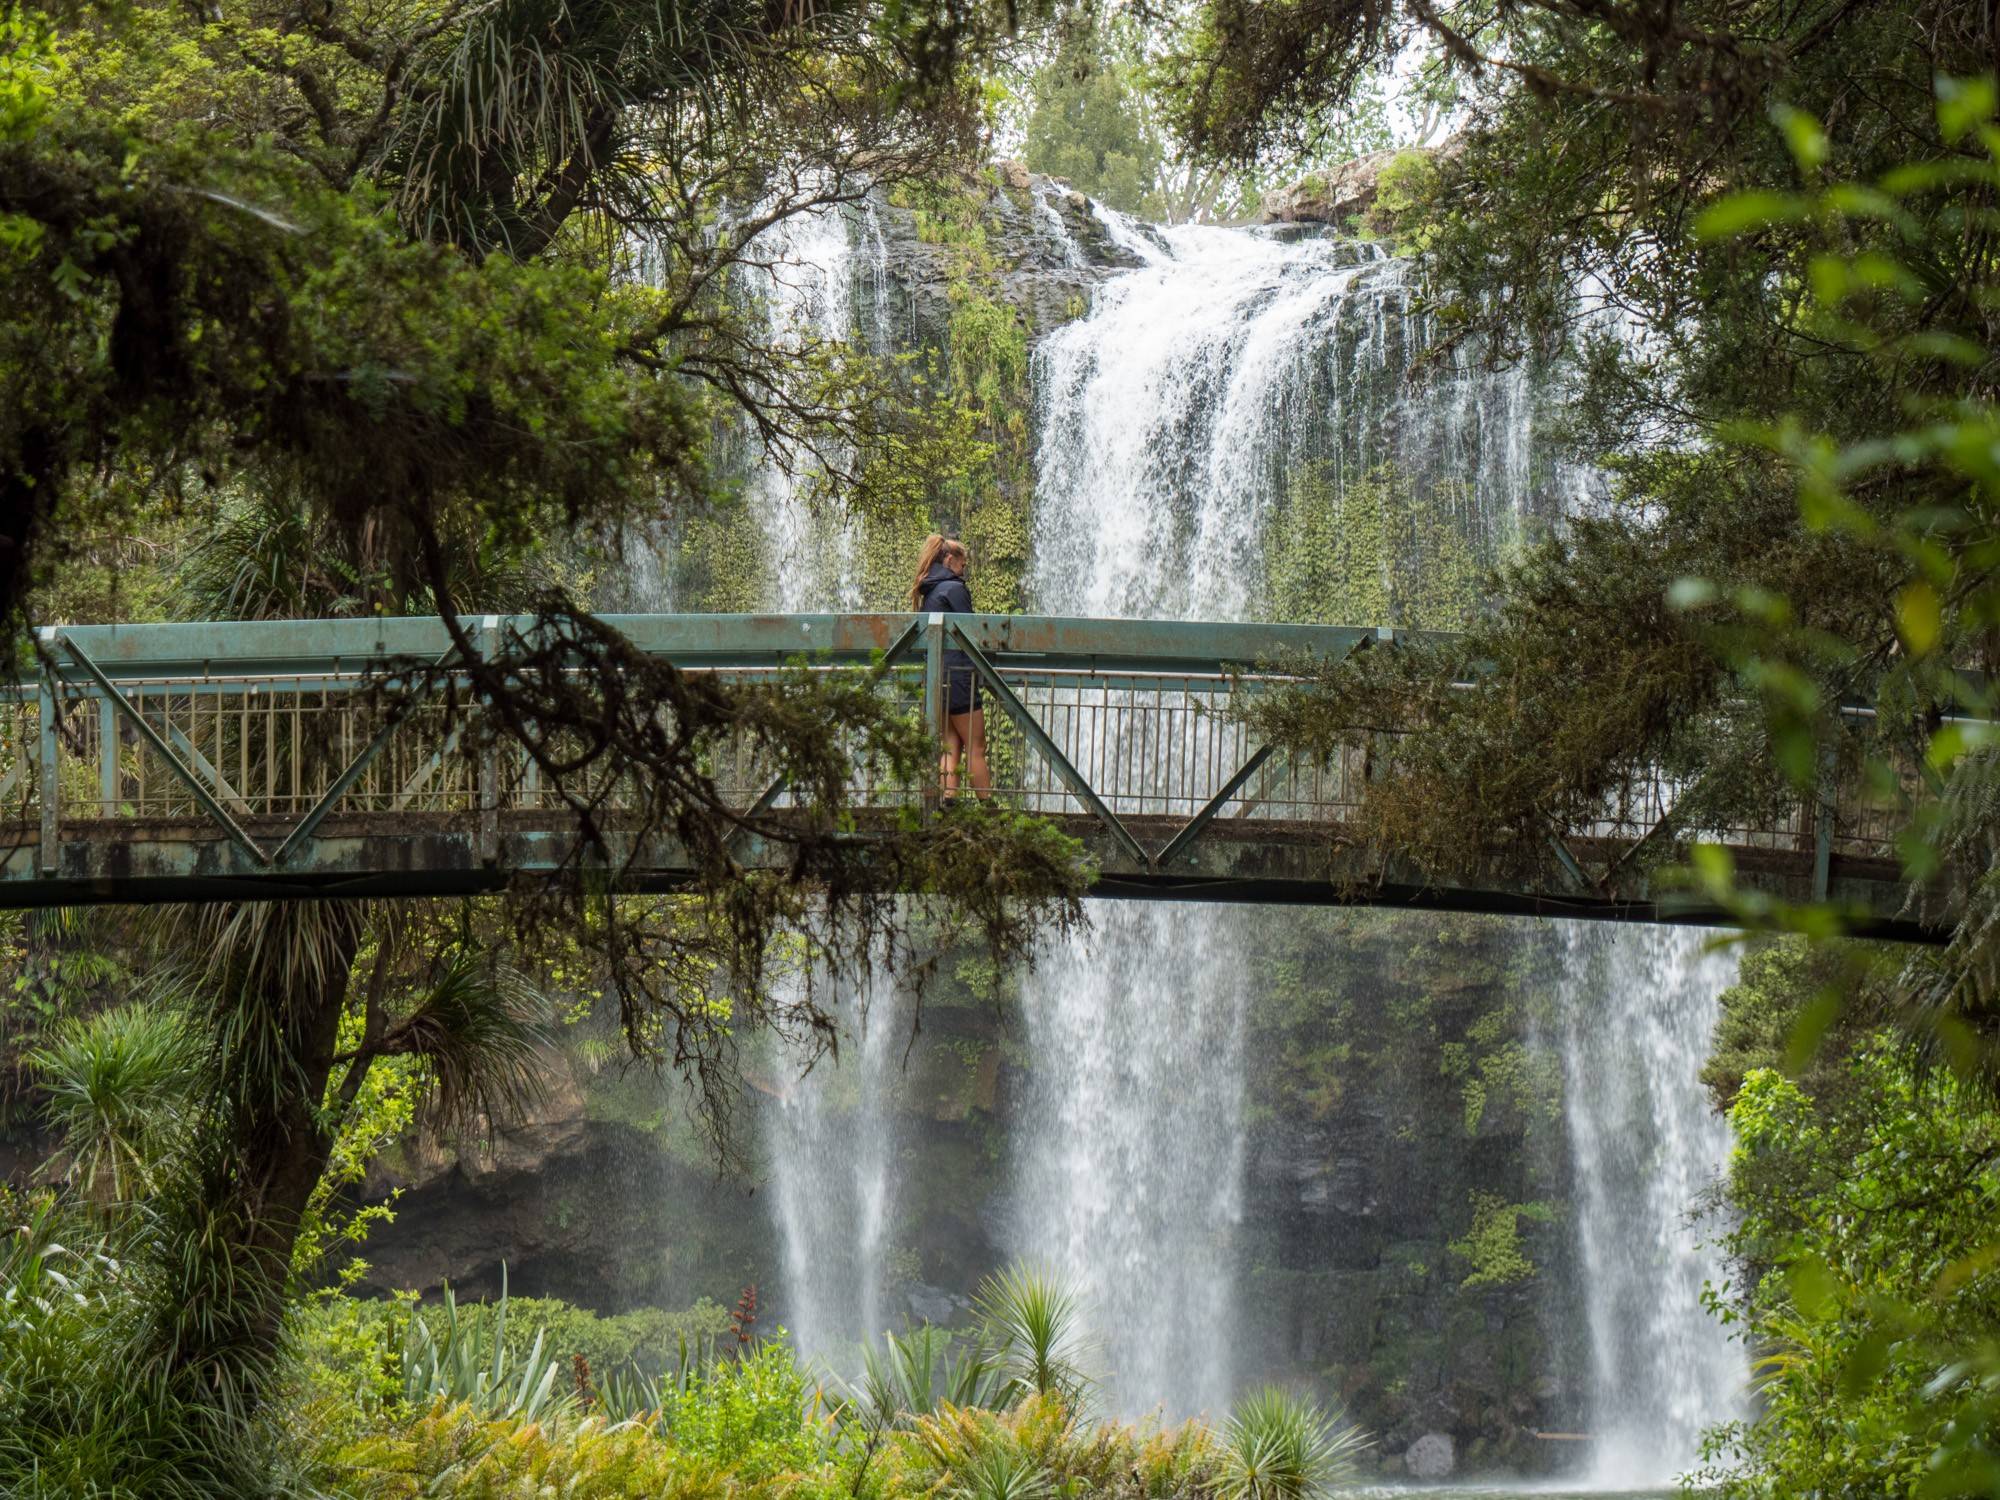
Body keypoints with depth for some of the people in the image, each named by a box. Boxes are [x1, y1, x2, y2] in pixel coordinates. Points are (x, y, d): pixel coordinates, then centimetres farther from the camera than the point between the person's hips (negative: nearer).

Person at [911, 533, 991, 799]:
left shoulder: (926, 593, 17)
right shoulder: (954, 588, -9)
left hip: (933, 677, 8)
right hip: (957, 675, -8)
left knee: (950, 748, 6)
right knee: (976, 749, -4)